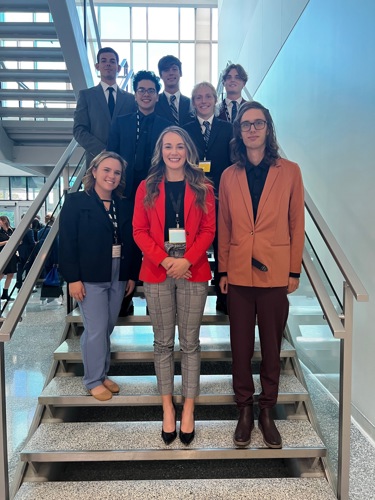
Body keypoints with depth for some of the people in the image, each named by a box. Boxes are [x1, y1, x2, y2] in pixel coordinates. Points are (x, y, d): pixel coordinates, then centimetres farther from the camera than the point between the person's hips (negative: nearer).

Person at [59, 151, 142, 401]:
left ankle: (102, 374, 29)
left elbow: (132, 242, 10)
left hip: (118, 277, 5)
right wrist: (73, 278, -14)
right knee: (96, 329, -2)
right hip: (90, 277, -4)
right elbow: (67, 243, -9)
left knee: (107, 328, 13)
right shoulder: (76, 201, -4)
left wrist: (133, 275, 6)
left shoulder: (125, 205, 10)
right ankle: (94, 380, 16)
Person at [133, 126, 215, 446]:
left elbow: (208, 230, 0)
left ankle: (188, 411, 19)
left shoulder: (202, 188, 5)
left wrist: (187, 260, -14)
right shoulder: (147, 188, 6)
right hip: (157, 272, 1)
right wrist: (164, 260, -13)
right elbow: (139, 231, 1)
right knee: (163, 342, 9)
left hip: (193, 272, 0)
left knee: (190, 342, 6)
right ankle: (168, 409, 24)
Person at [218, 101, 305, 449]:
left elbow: (296, 223, 2)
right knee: (241, 345, 9)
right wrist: (223, 271, 5)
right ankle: (244, 409, 27)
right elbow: (224, 227, 7)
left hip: (275, 273, -1)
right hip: (239, 273, 2)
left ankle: (267, 412, 27)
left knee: (272, 345, 9)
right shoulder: (229, 176, 5)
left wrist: (294, 271, 0)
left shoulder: (289, 172, 0)